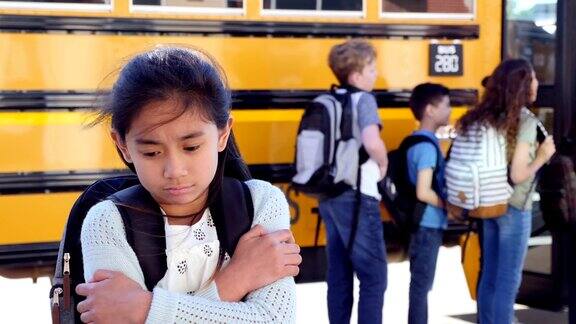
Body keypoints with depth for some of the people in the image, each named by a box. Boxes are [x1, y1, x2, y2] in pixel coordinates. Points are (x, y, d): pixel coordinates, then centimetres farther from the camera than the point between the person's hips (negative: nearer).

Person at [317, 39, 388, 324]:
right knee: (373, 276, -2)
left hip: (329, 197, 8)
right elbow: (372, 142, -26)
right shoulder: (363, 99, -9)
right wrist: (383, 164, -8)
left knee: (338, 277, 12)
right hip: (356, 198, -8)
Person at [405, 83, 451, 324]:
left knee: (421, 283, 16)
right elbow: (423, 192, -24)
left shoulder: (418, 141, 11)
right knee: (422, 284, -3)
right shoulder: (427, 145, -18)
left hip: (424, 224, 10)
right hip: (428, 225, -10)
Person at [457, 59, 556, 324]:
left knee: (489, 276, 14)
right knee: (508, 281, 0)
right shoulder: (525, 121, -14)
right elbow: (518, 175, -19)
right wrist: (543, 156, -6)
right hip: (514, 208, -7)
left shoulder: (487, 117, 6)